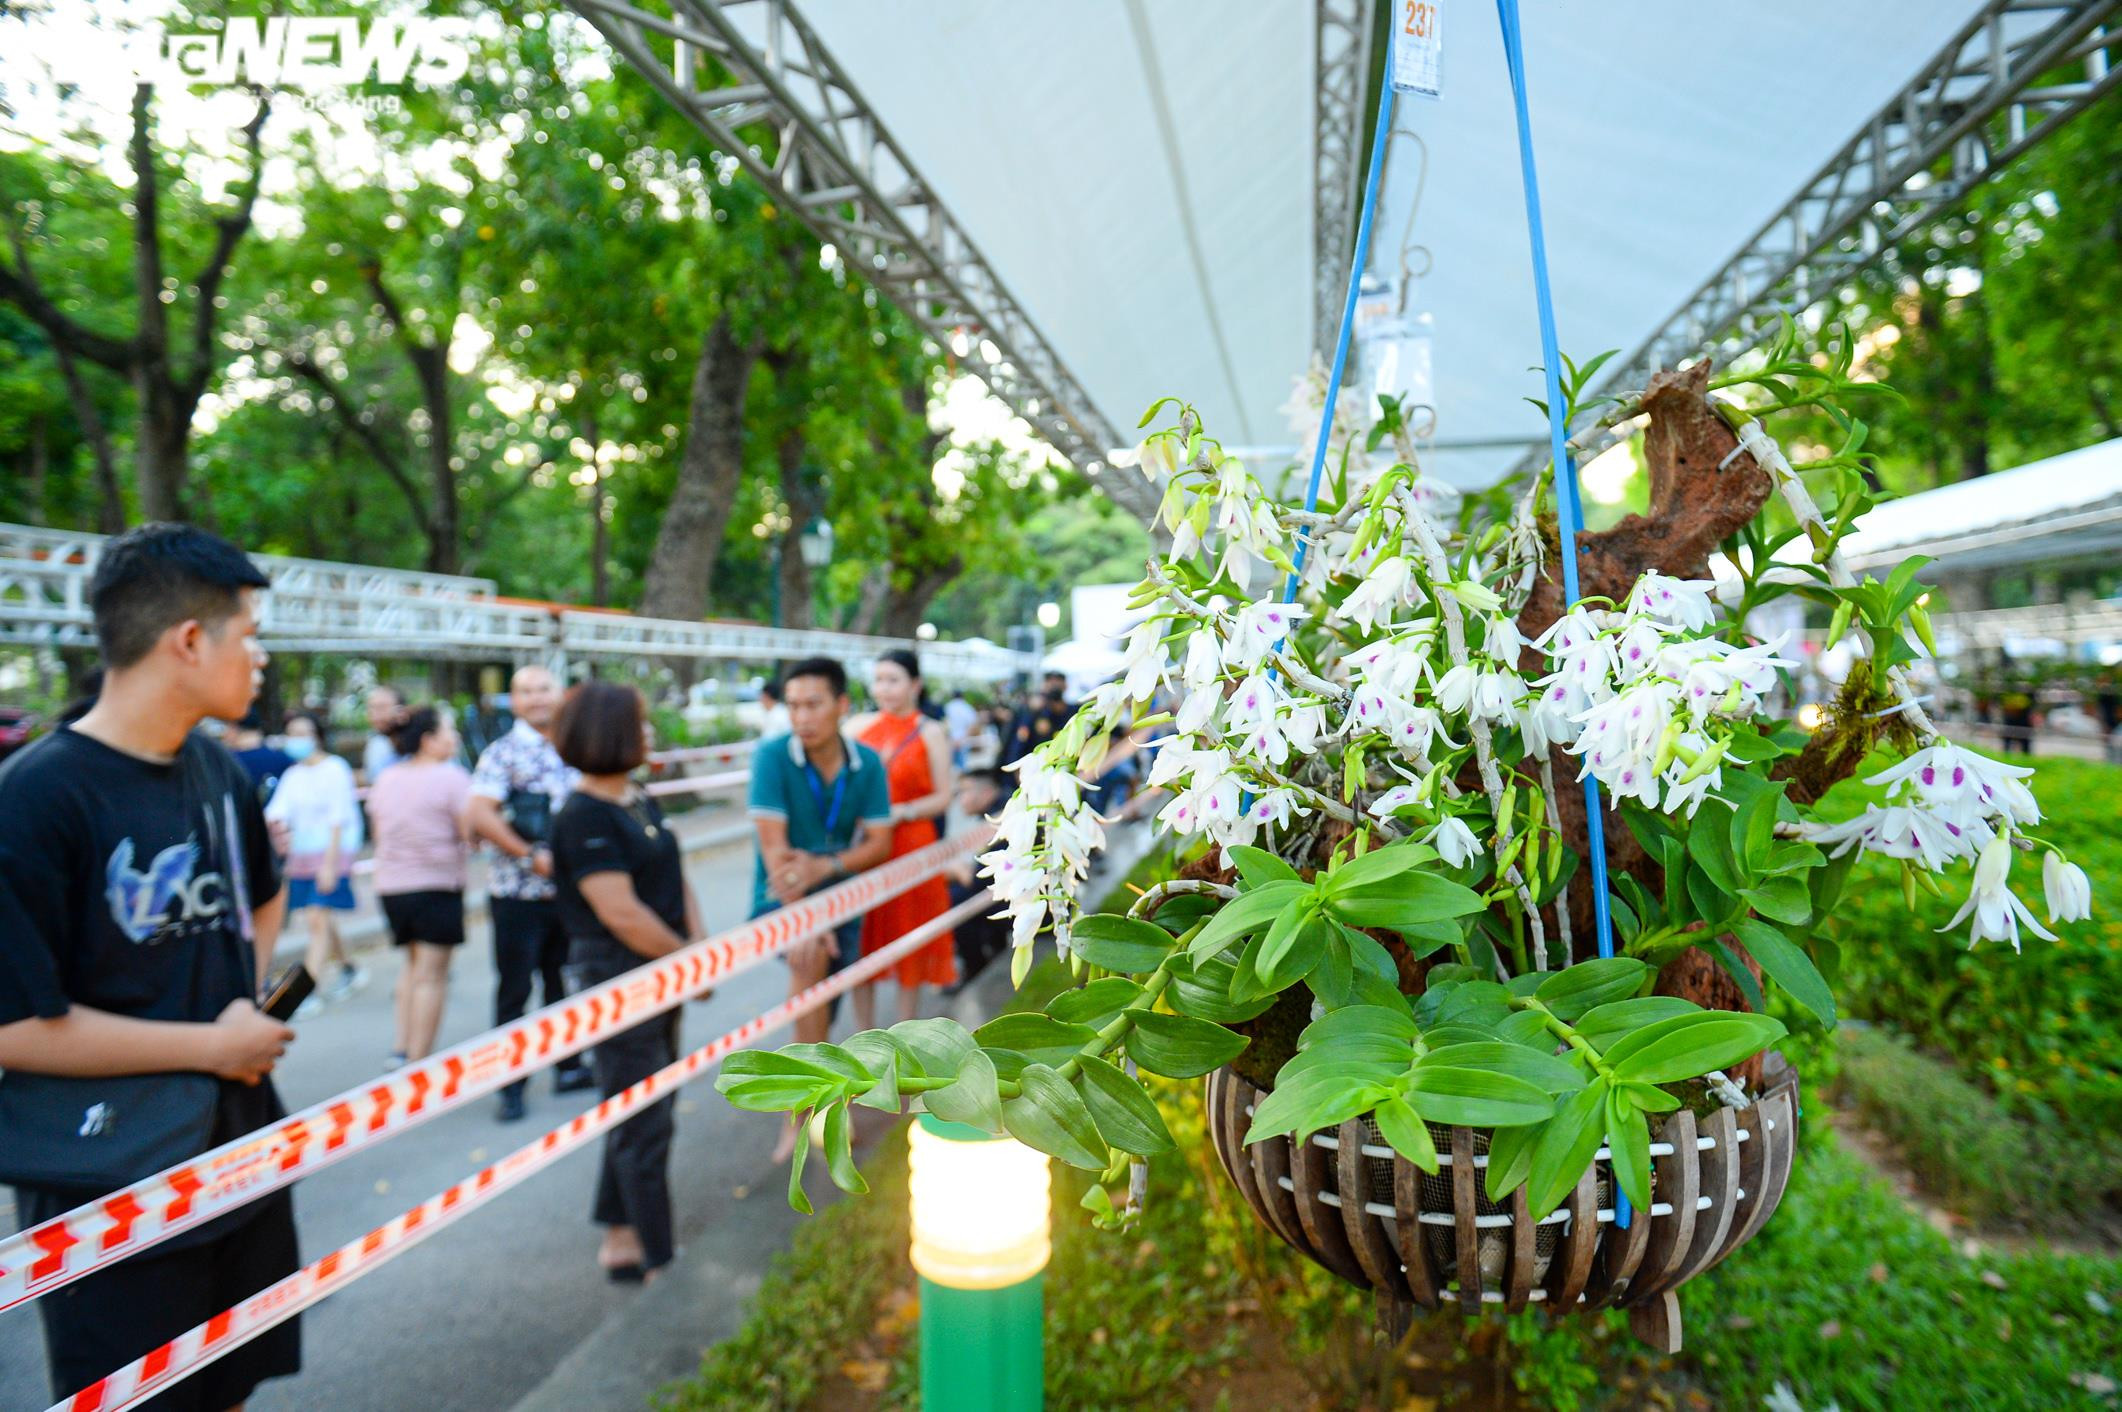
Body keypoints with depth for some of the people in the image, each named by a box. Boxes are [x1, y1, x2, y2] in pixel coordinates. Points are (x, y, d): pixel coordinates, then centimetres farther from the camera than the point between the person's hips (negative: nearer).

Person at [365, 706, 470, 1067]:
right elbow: (470, 831, -14)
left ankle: (402, 1049, 18)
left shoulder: (386, 779, 10)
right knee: (432, 975, -1)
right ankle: (419, 1060, -1)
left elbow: (379, 834, 17)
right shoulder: (451, 777, -11)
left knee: (413, 965, 22)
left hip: (390, 884, 7)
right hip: (437, 884, -7)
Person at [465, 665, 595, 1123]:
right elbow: (479, 815, -18)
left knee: (563, 982, 16)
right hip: (519, 895, -5)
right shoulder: (502, 753, -8)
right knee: (514, 991, 3)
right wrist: (531, 855, -19)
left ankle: (568, 1066, 29)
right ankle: (511, 1085, 14)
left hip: (568, 890, 5)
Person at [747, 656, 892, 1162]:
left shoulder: (867, 764, -8)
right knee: (812, 956, -32)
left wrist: (825, 866, -26)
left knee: (823, 1014, 8)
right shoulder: (773, 756, -17)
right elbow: (773, 847, -21)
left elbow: (879, 842, -8)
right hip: (783, 897, -3)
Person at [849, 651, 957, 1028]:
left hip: (910, 846, -3)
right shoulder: (861, 725, 7)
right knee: (862, 941, 8)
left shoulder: (930, 733, -2)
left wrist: (901, 812, -18)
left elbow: (943, 797, -5)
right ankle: (863, 1035, 22)